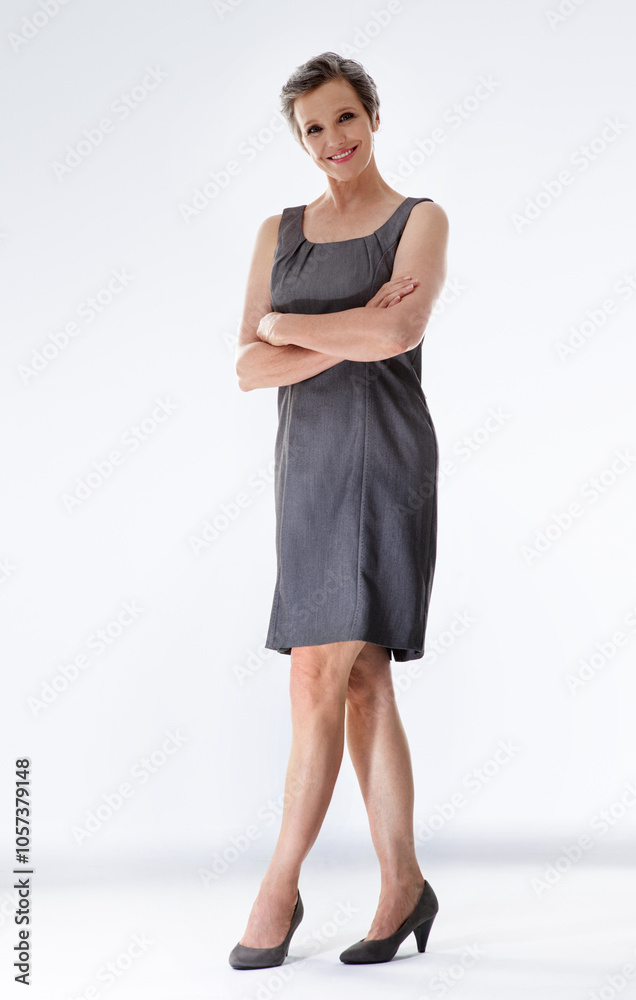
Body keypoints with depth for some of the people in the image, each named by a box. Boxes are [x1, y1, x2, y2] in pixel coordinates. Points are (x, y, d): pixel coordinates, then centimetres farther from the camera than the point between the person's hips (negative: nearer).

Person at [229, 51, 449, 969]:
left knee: (319, 679, -10)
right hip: (308, 462, 5)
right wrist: (351, 336, -11)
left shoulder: (421, 222, 1)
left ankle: (280, 887, 2)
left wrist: (284, 324, -7)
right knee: (361, 683, 6)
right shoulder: (280, 232, 13)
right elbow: (250, 370, 2)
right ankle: (404, 887, 15)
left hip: (385, 458, -5)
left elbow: (398, 335, -18)